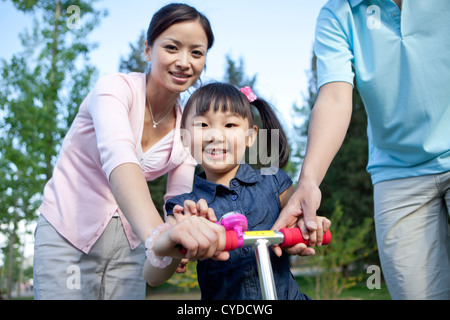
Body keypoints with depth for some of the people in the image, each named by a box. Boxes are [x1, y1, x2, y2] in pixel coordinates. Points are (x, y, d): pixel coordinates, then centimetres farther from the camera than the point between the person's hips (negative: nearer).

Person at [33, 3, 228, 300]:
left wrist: (189, 235, -30)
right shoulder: (116, 87, -19)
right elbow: (118, 156, -40)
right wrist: (157, 232, -57)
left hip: (129, 241, 5)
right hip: (68, 233, -4)